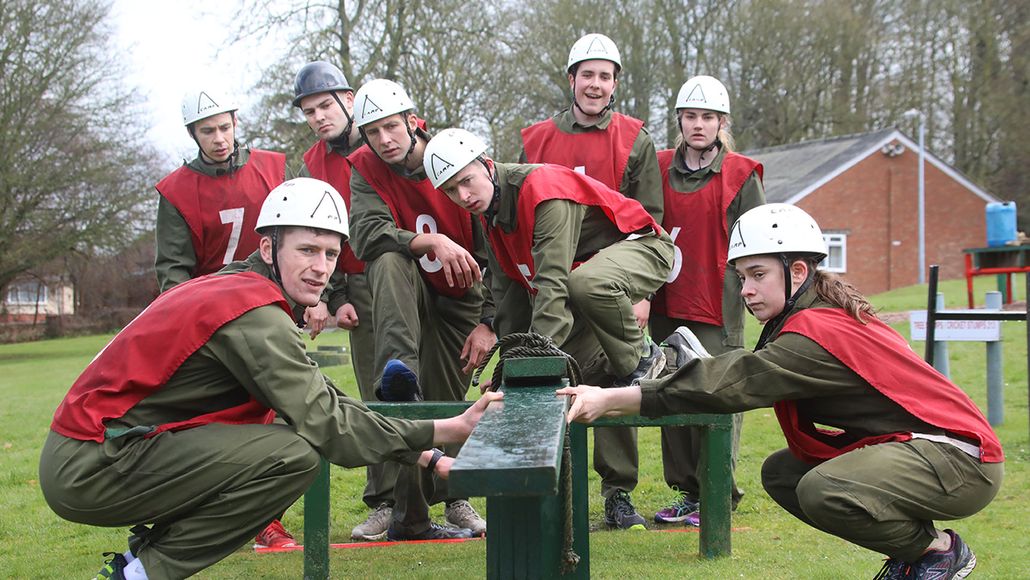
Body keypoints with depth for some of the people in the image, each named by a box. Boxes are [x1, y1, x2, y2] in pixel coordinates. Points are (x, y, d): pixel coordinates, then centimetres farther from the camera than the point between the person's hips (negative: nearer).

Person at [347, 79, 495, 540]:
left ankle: (452, 497, 17)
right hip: (406, 287, 1)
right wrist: (432, 241, -40)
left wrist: (487, 323, -15)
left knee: (447, 403, -4)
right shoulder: (365, 170, -9)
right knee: (387, 258, -33)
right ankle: (399, 368, -45)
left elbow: (495, 250, -12)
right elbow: (366, 235, -26)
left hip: (458, 296, -1)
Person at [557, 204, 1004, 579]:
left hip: (961, 459, -10)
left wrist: (611, 399, -31)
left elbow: (736, 383, -30)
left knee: (823, 491, -31)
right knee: (781, 474, 6)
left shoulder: (816, 332, -22)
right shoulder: (814, 318, 9)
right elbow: (741, 379, 4)